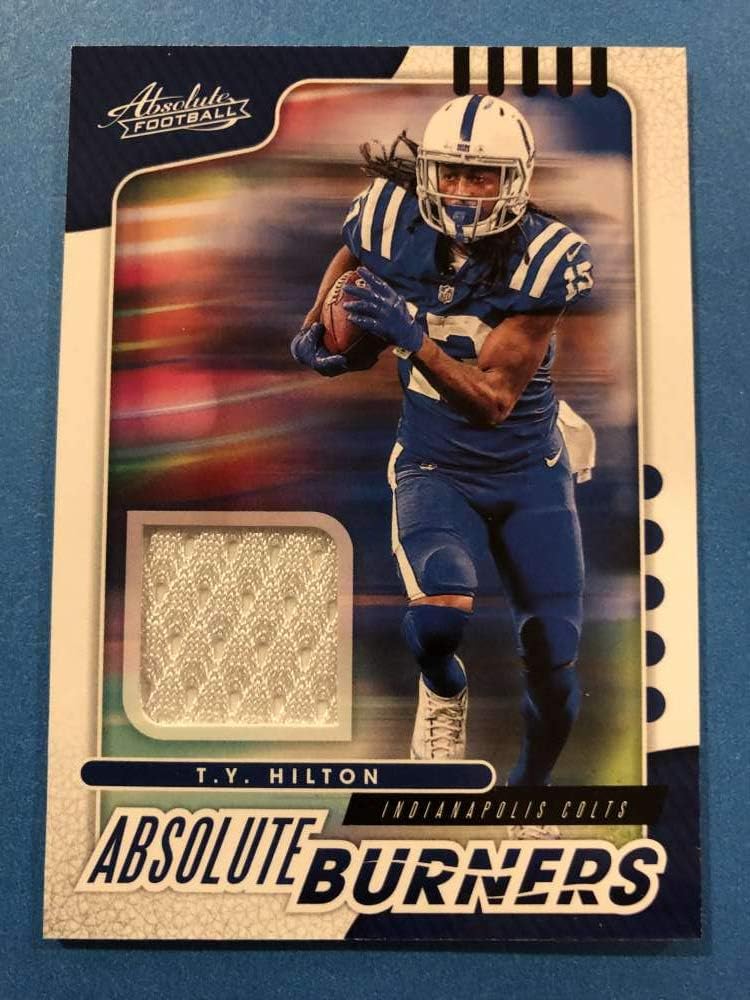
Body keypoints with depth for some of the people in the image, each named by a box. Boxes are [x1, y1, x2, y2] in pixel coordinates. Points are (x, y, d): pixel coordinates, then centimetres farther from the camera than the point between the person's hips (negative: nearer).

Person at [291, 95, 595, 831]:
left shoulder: (544, 257, -18)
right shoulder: (394, 224, -11)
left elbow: (494, 399, -23)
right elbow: (353, 254, 16)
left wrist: (411, 337, -35)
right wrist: (317, 329, 4)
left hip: (530, 473, 0)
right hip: (434, 470, 0)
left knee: (553, 664, 1)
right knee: (440, 616, -30)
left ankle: (531, 789, 33)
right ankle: (443, 694, 9)